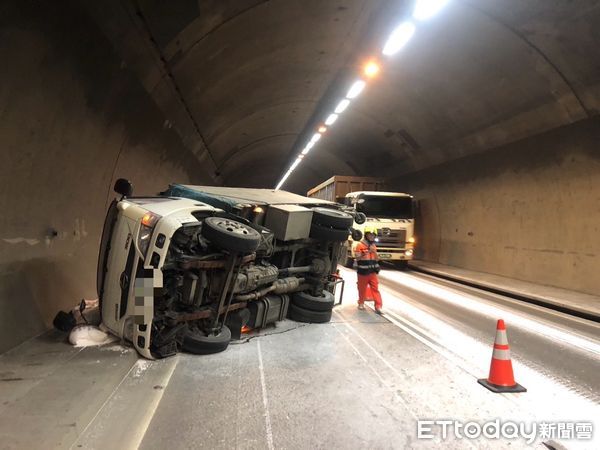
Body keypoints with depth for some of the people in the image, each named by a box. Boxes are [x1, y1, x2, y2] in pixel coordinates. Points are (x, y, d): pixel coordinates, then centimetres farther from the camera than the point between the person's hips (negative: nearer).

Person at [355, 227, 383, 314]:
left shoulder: (373, 246, 10)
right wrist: (365, 253, -23)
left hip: (372, 271, 4)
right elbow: (357, 258, -11)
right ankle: (361, 303, 28)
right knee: (362, 288, 9)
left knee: (375, 288, 0)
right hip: (362, 271, -4)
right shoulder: (360, 245, -8)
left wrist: (374, 252, -7)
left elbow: (376, 259, 11)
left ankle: (378, 306, 0)